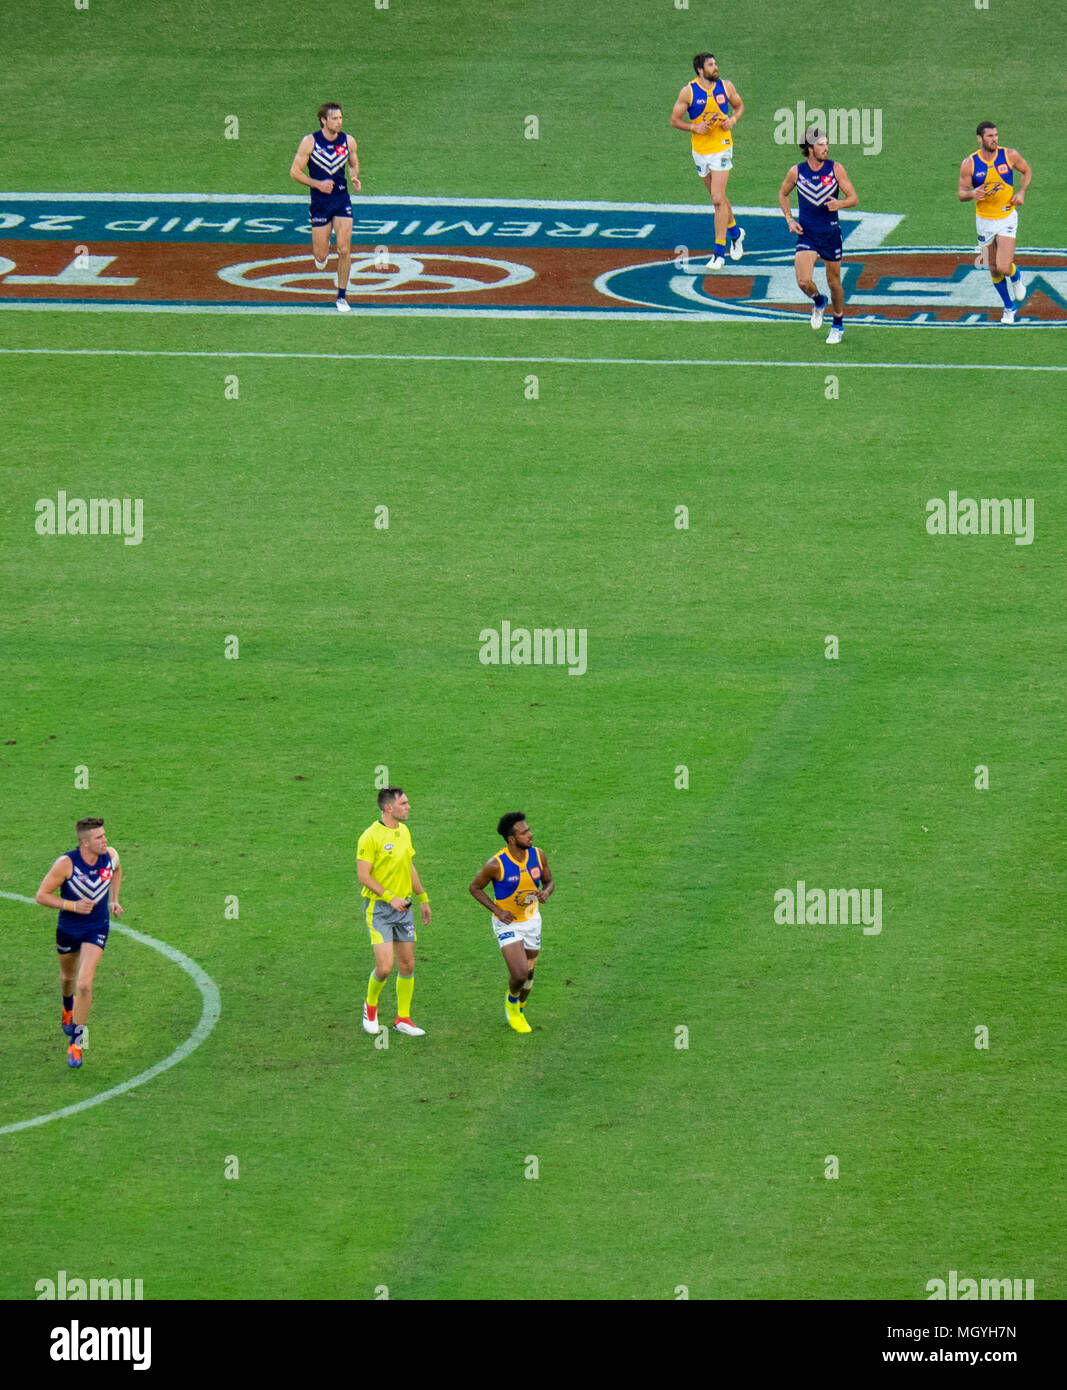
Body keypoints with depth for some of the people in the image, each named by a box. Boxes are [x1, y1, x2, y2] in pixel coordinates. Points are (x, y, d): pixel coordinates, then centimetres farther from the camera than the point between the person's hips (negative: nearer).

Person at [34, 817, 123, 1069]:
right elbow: (42, 895, -17)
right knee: (68, 976, 23)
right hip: (68, 928, 0)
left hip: (97, 928, 0)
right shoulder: (66, 864, -25)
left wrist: (114, 899, 5)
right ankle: (68, 1008, 60)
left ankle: (77, 1042, -4)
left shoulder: (110, 855, -13)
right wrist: (73, 905, -27)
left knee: (84, 983, -14)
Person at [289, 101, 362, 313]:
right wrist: (318, 184, -19)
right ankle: (322, 250, 41)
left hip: (342, 199, 1)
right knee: (321, 256, 2)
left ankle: (342, 296, 4)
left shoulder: (348, 142, -1)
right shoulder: (310, 142, -9)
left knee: (344, 250, -9)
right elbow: (295, 171, -6)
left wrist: (355, 178, -6)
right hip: (320, 201, -1)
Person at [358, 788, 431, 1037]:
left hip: (403, 906, 7)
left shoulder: (404, 831, 10)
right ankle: (370, 1006, 15)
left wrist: (423, 899, 22)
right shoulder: (371, 836, -15)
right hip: (379, 908, -7)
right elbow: (363, 876, -16)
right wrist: (390, 897, -21)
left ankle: (403, 1018, 17)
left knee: (407, 965, 6)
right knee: (384, 966, -12)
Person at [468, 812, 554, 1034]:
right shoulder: (496, 864, -24)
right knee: (519, 974, -17)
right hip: (508, 924, -5)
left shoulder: (538, 855, -10)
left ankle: (519, 1012, 40)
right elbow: (474, 888, -9)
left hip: (532, 920, 5)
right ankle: (512, 1000, 18)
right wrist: (497, 910, -18)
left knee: (529, 975, 14)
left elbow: (549, 881, 7)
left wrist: (546, 892, -18)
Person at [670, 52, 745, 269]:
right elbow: (675, 120, -1)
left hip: (722, 148, -2)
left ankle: (719, 252, -7)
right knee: (718, 197, 16)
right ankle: (735, 232, 42)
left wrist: (733, 119, -7)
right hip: (700, 151, 2)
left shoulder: (726, 87, -3)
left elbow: (739, 106, 14)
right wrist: (695, 127, -17)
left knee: (718, 199, -11)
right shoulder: (688, 92, -7)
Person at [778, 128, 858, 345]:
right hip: (806, 235, 0)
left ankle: (838, 325, 33)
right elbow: (783, 194, 14)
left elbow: (854, 198, -4)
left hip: (831, 233, 0)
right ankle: (818, 302, 19)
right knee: (804, 281, -16)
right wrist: (789, 219, 0)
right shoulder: (797, 172, -5)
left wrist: (840, 204, -26)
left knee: (834, 282, 10)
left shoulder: (836, 169, -7)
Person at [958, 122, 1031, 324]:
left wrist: (1021, 192, -6)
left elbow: (1027, 171, 11)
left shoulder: (1010, 156, -9)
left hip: (1007, 218, -2)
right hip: (984, 220, 2)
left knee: (1004, 268, -15)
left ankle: (1016, 277, 22)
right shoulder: (969, 164, -10)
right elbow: (961, 194, -4)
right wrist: (972, 194, -28)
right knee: (994, 270, 10)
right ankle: (1009, 307, 32)